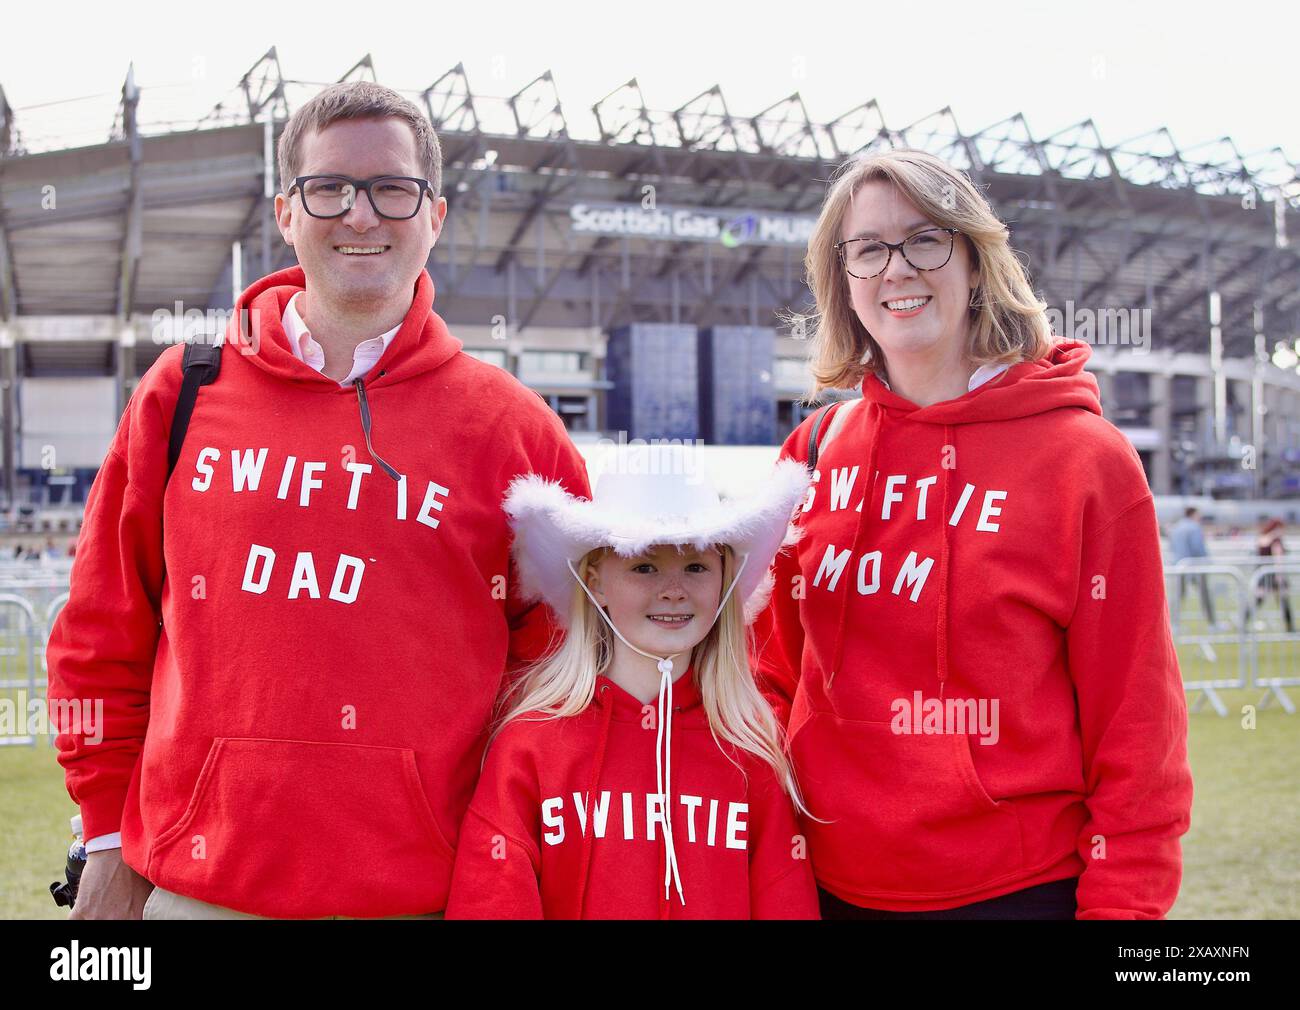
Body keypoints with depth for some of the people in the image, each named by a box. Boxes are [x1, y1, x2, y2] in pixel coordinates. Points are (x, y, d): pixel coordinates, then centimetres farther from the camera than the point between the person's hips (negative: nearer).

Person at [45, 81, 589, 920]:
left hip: (425, 895, -1)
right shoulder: (186, 394, 5)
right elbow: (102, 638, 10)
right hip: (193, 887, 1)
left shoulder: (514, 429, 1)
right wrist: (109, 838, 8)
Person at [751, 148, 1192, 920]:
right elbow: (778, 670, 9)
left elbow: (1135, 719, -6)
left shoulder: (1087, 458, -7)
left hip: (1018, 886, -3)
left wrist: (1121, 905, -8)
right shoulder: (816, 455, 3)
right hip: (833, 887, 4)